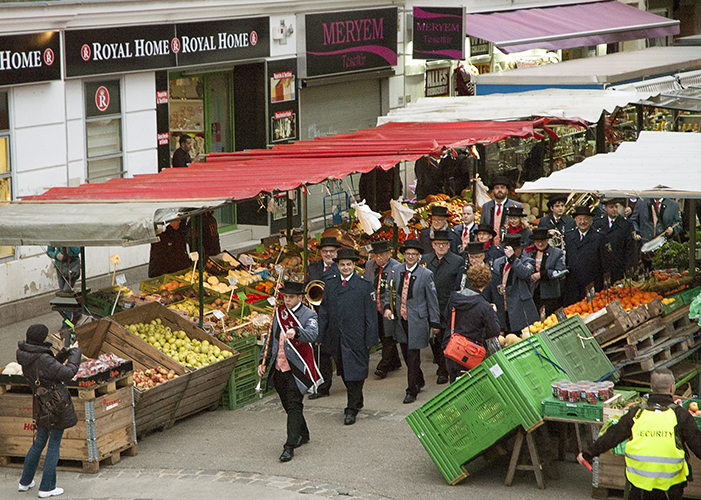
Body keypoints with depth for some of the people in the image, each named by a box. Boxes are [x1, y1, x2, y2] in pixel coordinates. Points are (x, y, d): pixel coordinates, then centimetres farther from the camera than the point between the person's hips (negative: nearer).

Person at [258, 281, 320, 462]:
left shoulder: (308, 315, -6)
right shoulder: (279, 313, 11)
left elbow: (312, 333, -27)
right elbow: (270, 338, 19)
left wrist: (296, 332, -47)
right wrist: (263, 361, 13)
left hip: (296, 369, -6)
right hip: (279, 368, 6)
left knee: (294, 406, -10)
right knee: (288, 405, 15)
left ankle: (290, 447, -10)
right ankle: (303, 435, 36)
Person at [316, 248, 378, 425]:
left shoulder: (365, 286, -2)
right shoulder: (330, 285, 9)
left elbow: (371, 315, -3)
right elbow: (323, 313, 12)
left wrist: (370, 339, -7)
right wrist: (320, 337, 7)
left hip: (356, 338, -4)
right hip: (336, 337, 4)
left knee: (355, 373, -5)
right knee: (344, 373, 14)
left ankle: (352, 410, 2)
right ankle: (357, 402, 31)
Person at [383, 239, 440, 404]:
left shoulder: (426, 275, -7)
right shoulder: (397, 272, 5)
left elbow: (432, 300, -3)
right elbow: (390, 293, 15)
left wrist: (435, 323, -3)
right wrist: (387, 307, -5)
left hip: (417, 321, -5)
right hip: (400, 320, 5)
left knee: (413, 355, -5)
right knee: (406, 355, 15)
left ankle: (412, 391, 4)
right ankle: (419, 381, 36)